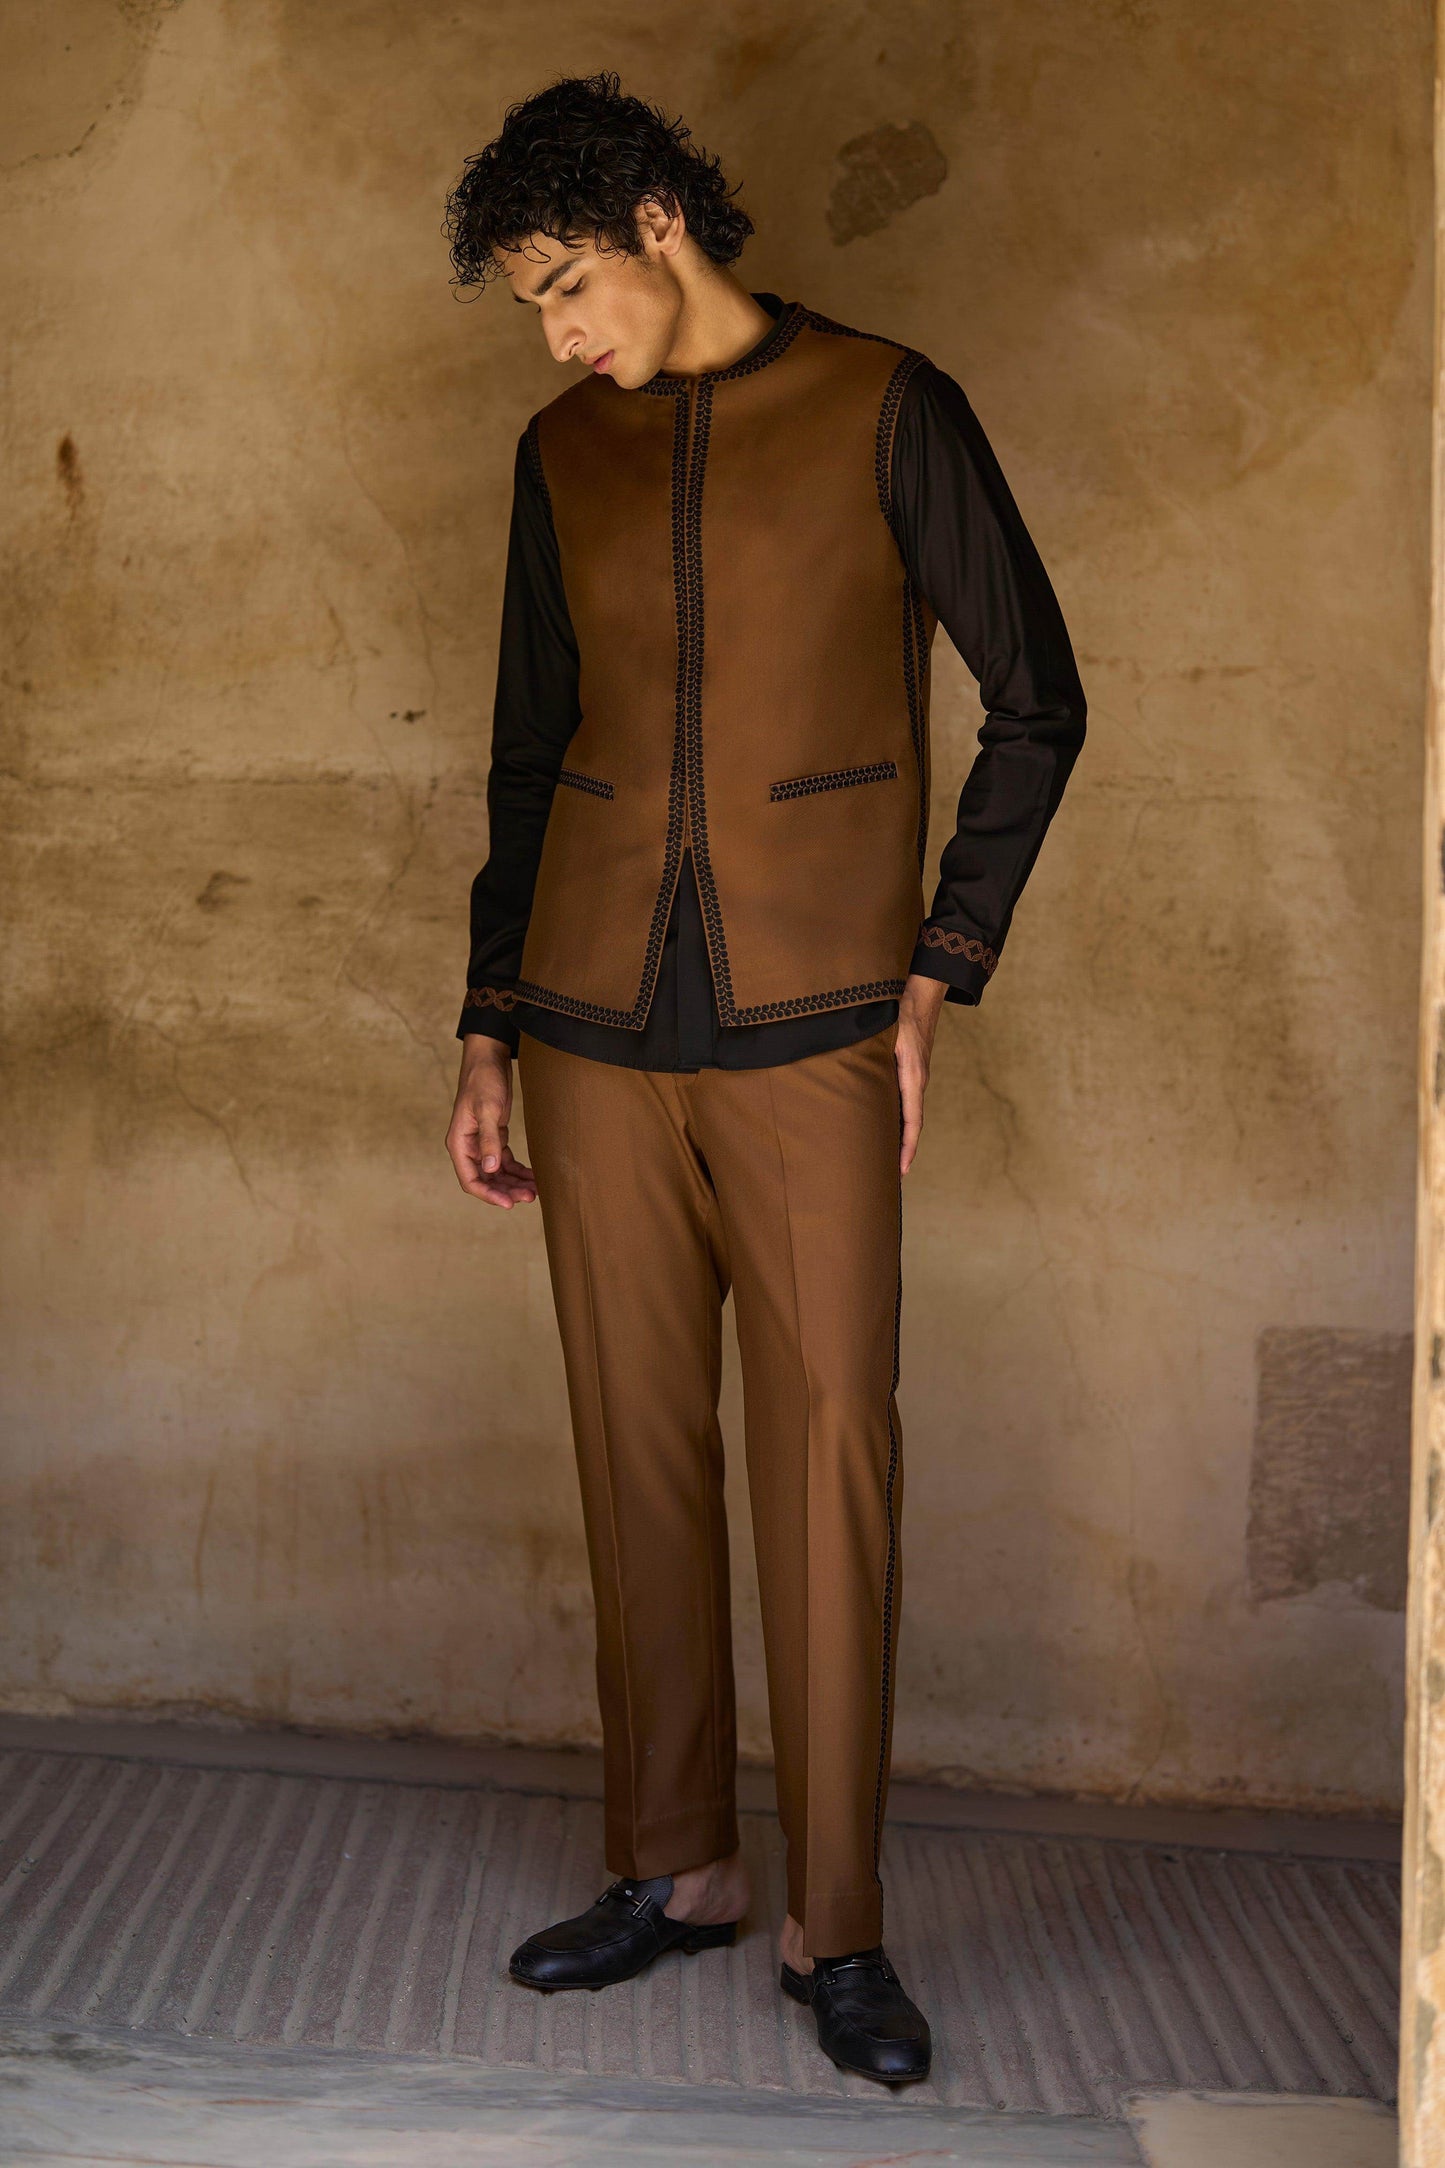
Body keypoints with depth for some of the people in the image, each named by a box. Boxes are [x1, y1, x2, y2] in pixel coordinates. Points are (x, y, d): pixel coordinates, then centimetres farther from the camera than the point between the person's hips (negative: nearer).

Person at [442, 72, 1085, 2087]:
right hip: (598, 1030, 4)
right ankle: (673, 1863, 20)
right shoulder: (564, 454, 12)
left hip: (808, 1034, -4)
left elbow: (1035, 707, 2)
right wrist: (489, 1029, 12)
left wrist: (933, 981, -3)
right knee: (637, 1446, 7)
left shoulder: (885, 410, 0)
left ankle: (840, 1922, 7)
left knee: (833, 1450, -4)